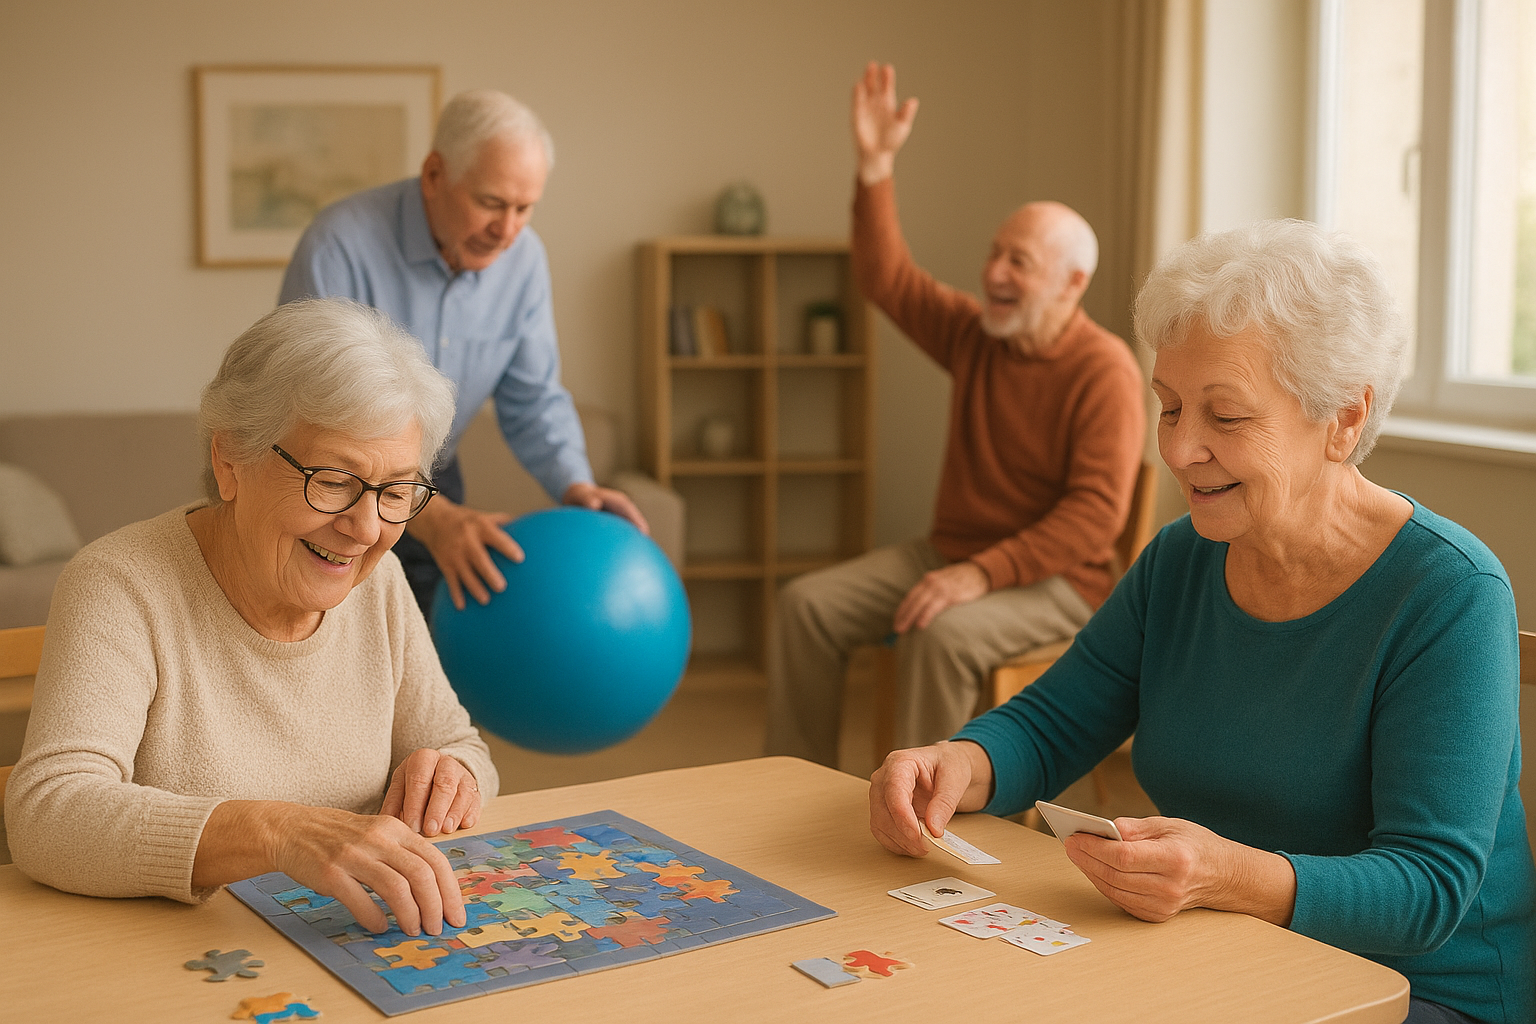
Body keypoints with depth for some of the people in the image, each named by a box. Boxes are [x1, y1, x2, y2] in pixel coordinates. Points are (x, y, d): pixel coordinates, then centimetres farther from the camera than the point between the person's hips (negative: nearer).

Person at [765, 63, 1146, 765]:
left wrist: (983, 573, -31)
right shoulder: (975, 337, 6)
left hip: (1053, 577, -7)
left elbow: (1097, 510, -24)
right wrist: (875, 166, -1)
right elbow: (887, 280, 9)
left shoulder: (1105, 372, -16)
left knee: (943, 635, -36)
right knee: (807, 605, -8)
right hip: (950, 551, 7)